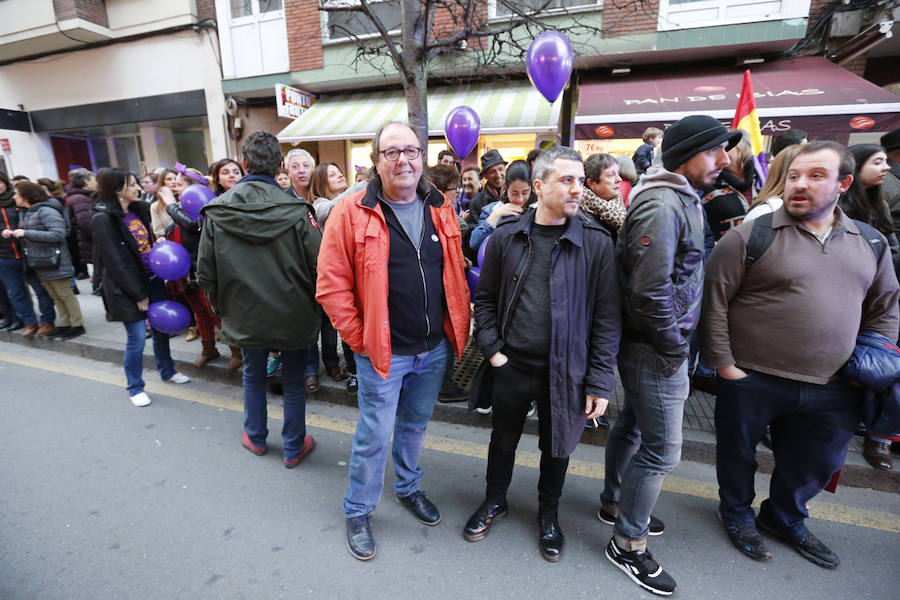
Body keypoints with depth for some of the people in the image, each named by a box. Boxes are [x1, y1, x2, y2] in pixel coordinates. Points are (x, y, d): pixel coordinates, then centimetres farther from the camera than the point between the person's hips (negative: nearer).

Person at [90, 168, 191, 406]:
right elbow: (115, 262, -15)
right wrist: (139, 295, -14)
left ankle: (167, 371, 33)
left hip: (153, 280, 7)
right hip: (128, 289, -6)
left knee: (161, 329, 15)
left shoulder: (139, 210, 7)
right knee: (136, 339, 0)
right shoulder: (103, 218, -13)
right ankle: (135, 388, 18)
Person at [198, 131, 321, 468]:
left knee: (253, 375, 24)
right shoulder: (296, 211, -17)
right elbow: (319, 267, -19)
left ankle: (255, 437, 43)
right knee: (293, 381, 15)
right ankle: (294, 448, 29)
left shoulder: (216, 212, -7)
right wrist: (309, 303, 0)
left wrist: (224, 307, 13)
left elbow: (205, 275, -4)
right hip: (293, 315, -2)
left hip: (245, 317, 3)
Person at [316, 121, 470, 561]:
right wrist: (358, 339, -10)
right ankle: (358, 511, 36)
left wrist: (458, 328, 5)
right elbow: (331, 285, -10)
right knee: (374, 435, 10)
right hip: (383, 352, -4)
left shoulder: (440, 209, 4)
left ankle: (408, 488, 49)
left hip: (435, 349, 5)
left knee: (415, 425, 23)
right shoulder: (351, 212, -10)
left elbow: (456, 273, 10)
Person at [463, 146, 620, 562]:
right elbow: (486, 298, 3)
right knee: (503, 439, 21)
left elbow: (607, 317, -7)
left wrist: (601, 382, -8)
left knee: (557, 447, 19)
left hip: (565, 371, -1)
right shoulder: (506, 235, -4)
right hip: (510, 367, 1)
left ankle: (548, 512, 48)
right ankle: (495, 501, 49)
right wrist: (491, 349, -4)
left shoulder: (596, 242, -8)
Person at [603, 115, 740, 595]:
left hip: (648, 347, 10)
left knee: (632, 427, 22)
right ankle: (628, 543, 22)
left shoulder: (683, 199, 12)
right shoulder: (661, 206, -20)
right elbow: (650, 291, -26)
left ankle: (614, 503, 43)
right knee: (661, 450, 2)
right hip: (656, 352, -10)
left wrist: (676, 342, 13)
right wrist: (674, 347, -14)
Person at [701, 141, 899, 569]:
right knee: (738, 453, 15)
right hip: (751, 381, -4)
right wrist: (724, 364, -13)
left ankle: (785, 519, 49)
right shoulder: (751, 236, -11)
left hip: (833, 390, 5)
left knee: (816, 465, 21)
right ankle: (737, 514, 43)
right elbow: (714, 302, -12)